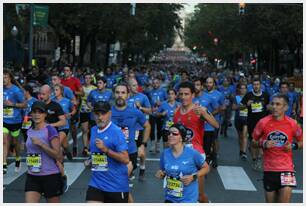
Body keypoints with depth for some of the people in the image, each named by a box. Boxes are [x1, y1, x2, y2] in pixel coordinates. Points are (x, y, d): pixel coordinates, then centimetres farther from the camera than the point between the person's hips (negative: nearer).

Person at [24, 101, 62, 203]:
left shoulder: (50, 130, -12)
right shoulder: (29, 131, 8)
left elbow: (58, 156, -18)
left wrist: (41, 144, -23)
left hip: (50, 176, -5)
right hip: (32, 176, 5)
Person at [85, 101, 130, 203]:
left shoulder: (117, 132, -13)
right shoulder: (93, 130, 8)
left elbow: (125, 159, -19)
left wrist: (105, 149, -24)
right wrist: (91, 161, 11)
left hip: (116, 186, -5)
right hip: (96, 183, 5)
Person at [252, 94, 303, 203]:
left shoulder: (292, 123, -3)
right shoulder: (263, 122, -3)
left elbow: (301, 142, 11)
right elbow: (253, 142, 7)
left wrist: (293, 146, -9)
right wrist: (263, 144, -12)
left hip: (287, 168, -1)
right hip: (269, 168, 1)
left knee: (285, 200, -14)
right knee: (270, 201, 12)